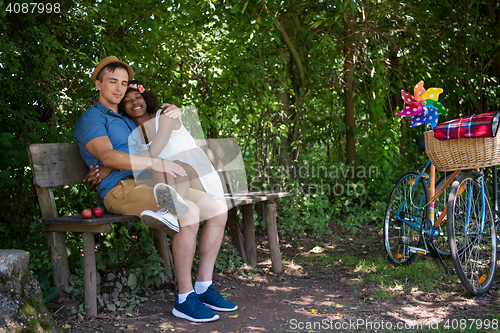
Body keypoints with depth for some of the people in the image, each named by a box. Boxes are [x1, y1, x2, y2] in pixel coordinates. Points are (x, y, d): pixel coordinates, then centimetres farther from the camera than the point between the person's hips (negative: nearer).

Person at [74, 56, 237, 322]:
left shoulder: (127, 119, 29)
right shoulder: (91, 119, 1)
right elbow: (108, 156, -18)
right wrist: (155, 163, -26)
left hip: (149, 185, 9)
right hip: (121, 188, -9)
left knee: (218, 208, -6)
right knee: (189, 213, -32)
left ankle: (204, 287, -3)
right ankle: (184, 298, -24)